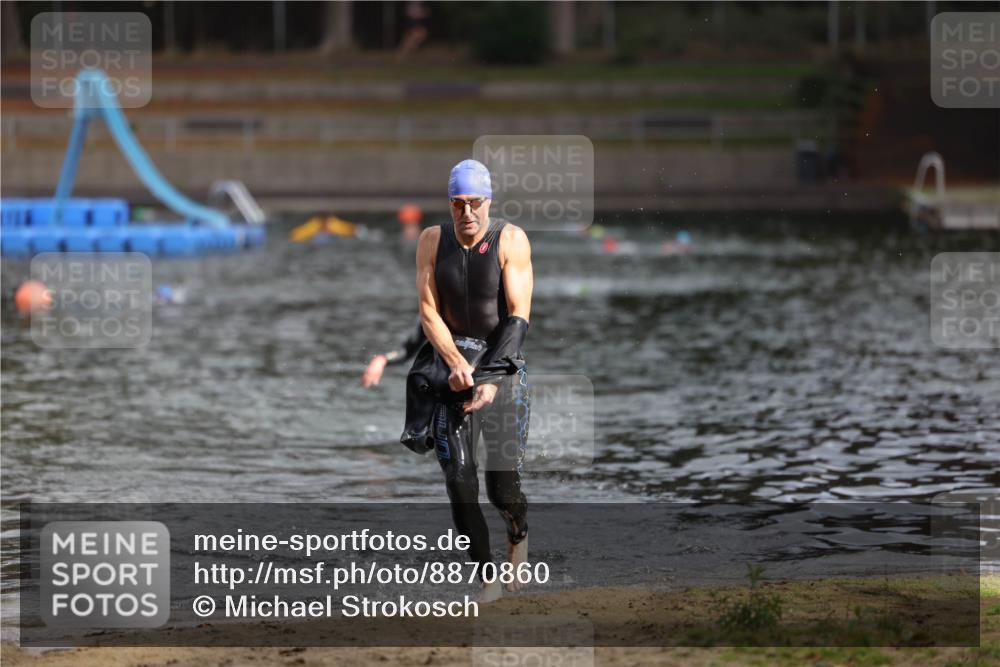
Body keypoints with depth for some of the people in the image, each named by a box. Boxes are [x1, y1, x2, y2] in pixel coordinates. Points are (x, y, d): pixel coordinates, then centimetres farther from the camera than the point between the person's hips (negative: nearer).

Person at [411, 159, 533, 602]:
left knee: (504, 486, -6)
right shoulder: (433, 241, -2)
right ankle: (487, 578, 3)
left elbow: (519, 317, -13)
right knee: (458, 478, -10)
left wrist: (493, 379, -21)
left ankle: (518, 536, 31)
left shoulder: (510, 240, -10)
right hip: (451, 358, 2)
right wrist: (456, 364, -19)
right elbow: (429, 312, -3)